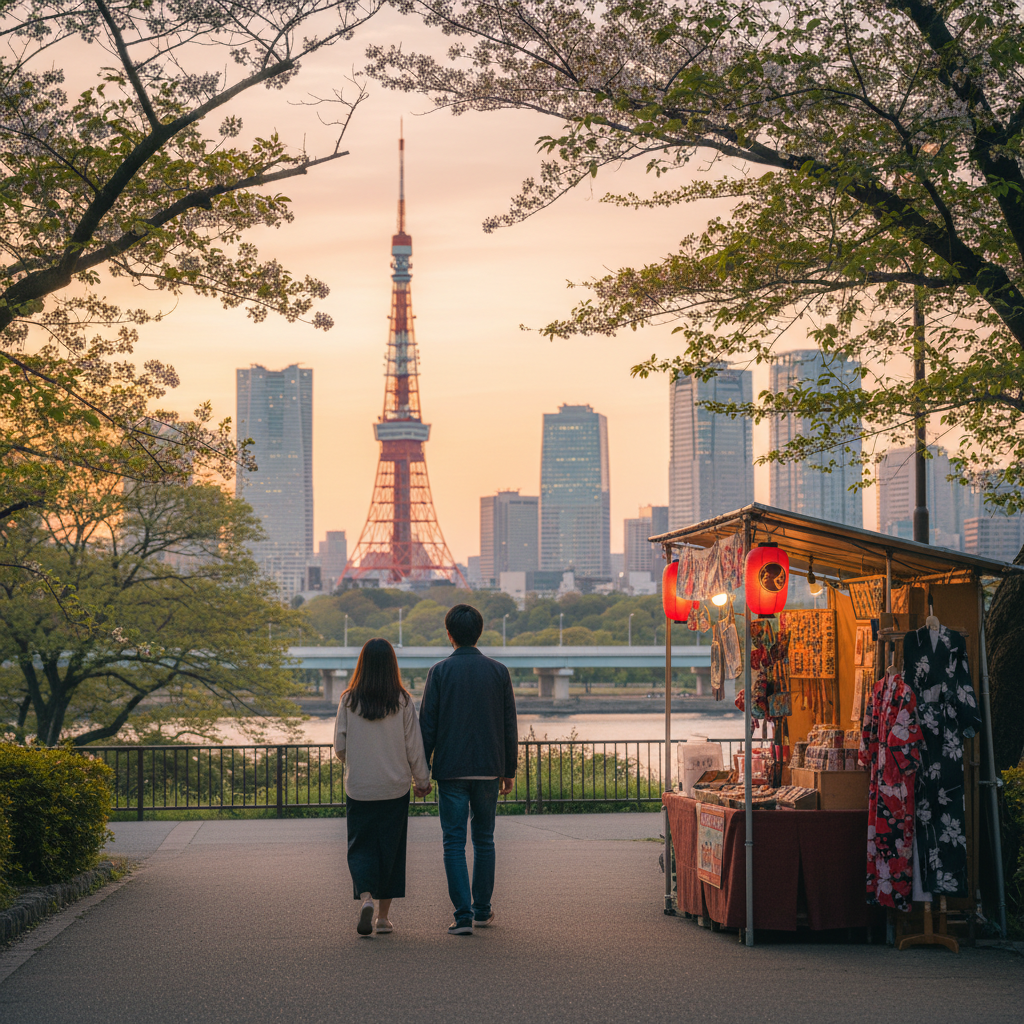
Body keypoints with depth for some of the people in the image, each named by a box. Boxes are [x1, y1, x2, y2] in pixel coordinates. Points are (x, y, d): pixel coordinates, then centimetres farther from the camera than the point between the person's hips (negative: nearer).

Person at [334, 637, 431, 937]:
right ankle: (384, 915, 14)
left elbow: (340, 747, -1)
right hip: (395, 788, 0)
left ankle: (365, 898, -17)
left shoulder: (349, 701, -6)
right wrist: (423, 780, 11)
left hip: (358, 788, 0)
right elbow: (414, 748, -3)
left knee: (361, 846, 8)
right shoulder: (403, 702, -7)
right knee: (390, 848, 11)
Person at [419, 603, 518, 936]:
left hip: (451, 770, -2)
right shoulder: (498, 672, 3)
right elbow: (509, 725, 6)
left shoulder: (440, 672, -5)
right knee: (484, 839, 15)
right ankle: (482, 910, 20)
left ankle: (464, 914, -7)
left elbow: (427, 724, -5)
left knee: (454, 842, 0)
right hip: (488, 768, 3)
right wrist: (509, 770, 14)